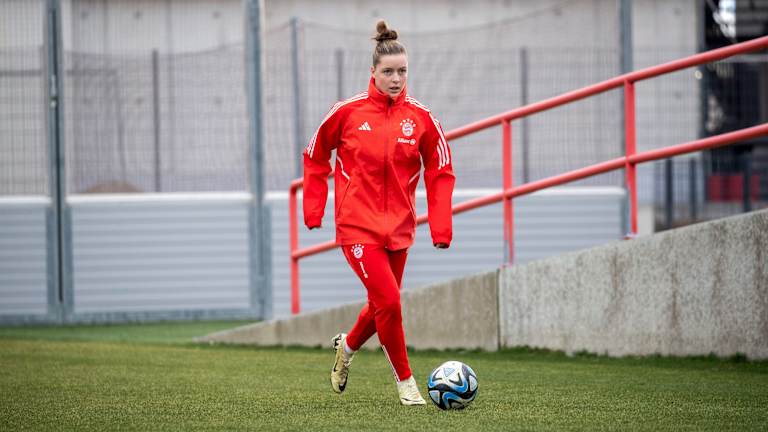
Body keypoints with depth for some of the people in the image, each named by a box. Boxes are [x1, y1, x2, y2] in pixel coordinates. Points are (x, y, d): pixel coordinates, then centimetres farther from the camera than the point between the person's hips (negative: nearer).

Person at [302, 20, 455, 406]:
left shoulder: (421, 118, -1)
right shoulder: (348, 111, -6)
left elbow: (440, 173, 4)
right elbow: (315, 155, 8)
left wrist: (441, 228, -4)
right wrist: (314, 208, 4)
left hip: (398, 226, 4)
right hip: (358, 225, -3)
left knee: (383, 305, 13)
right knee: (389, 302, -14)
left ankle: (348, 345, 44)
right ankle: (405, 381, 2)